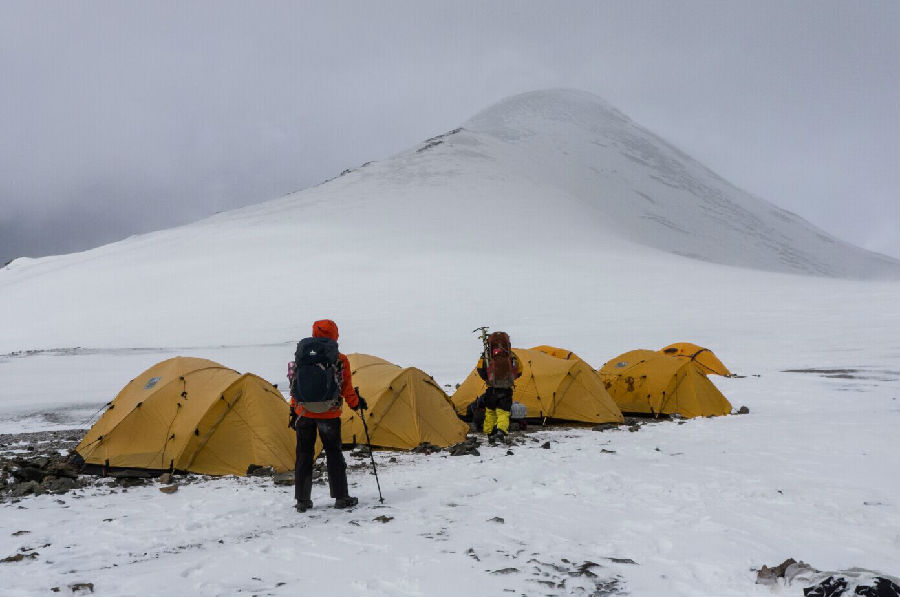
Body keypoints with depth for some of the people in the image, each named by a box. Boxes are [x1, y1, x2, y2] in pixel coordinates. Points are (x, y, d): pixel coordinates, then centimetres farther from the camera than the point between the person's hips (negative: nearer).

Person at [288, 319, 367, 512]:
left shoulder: (302, 356, 1)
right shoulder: (340, 360, -6)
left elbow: (295, 388, 6)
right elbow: (346, 389, 0)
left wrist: (293, 411, 15)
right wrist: (356, 403, 18)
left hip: (304, 413, 2)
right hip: (329, 414, -2)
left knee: (304, 455, 9)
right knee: (334, 454, 10)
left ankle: (302, 501, 11)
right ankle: (341, 497, 13)